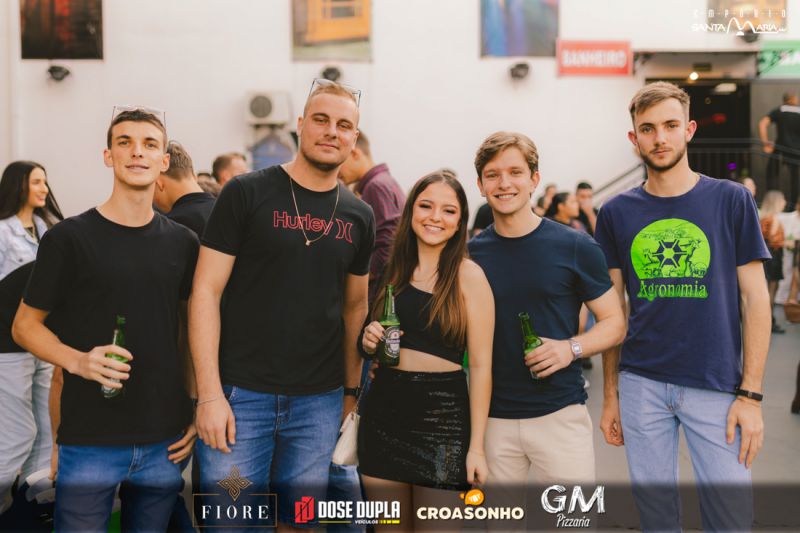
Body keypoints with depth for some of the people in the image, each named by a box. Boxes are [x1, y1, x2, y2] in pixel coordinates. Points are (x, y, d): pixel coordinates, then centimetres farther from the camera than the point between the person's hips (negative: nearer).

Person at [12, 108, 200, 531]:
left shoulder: (183, 242, 7)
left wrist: (198, 409, 5)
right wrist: (78, 360, -18)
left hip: (164, 443, 3)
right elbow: (25, 325, 1)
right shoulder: (68, 238, -4)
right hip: (89, 443, -3)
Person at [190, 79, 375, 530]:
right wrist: (209, 393, -12)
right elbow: (207, 292, -7)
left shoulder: (359, 216, 8)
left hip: (319, 401, 4)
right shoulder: (246, 194, -5)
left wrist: (352, 388, 12)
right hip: (241, 393, -3)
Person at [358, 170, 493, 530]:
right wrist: (369, 341, -3)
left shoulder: (468, 275, -7)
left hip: (443, 414, -4)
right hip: (383, 409, 5)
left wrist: (476, 446, -12)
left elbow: (480, 365, -9)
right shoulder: (394, 270, 8)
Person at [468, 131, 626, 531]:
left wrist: (571, 348, -16)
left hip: (560, 414, -2)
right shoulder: (469, 254, 4)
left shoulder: (574, 247, -3)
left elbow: (615, 323, 2)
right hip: (492, 417, 3)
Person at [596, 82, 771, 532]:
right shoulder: (617, 213, 4)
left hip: (717, 386, -1)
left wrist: (751, 394, -7)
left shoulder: (731, 201, 0)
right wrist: (610, 394, 6)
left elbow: (755, 299, -1)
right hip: (641, 385, 2)